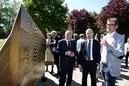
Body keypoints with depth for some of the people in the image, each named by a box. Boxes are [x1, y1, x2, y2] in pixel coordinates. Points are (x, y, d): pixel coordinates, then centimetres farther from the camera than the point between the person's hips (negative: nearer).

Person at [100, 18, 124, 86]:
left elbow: (120, 55, -22)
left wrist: (108, 45, -30)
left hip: (112, 68, -6)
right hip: (103, 66, 6)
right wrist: (101, 63, 14)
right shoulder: (104, 37, 11)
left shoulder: (120, 37, -10)